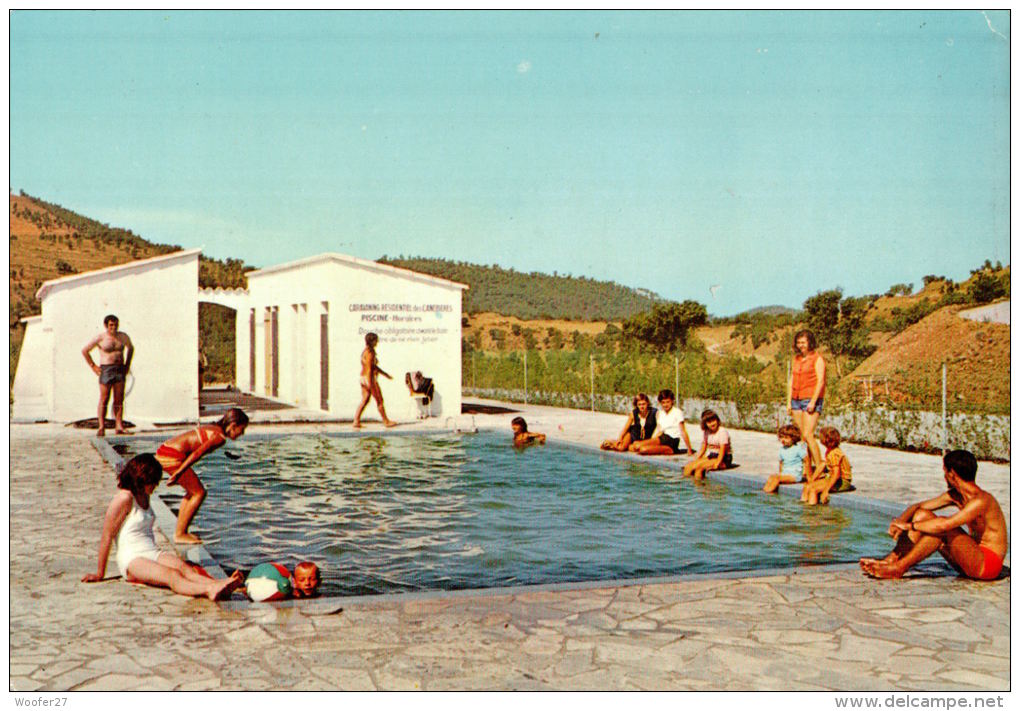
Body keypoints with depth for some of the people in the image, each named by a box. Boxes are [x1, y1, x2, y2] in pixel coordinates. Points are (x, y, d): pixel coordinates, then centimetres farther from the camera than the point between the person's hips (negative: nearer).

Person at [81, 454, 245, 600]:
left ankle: (218, 584, -55)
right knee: (171, 576, -35)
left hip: (152, 553, 7)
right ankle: (209, 590, -62)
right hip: (131, 560, -7)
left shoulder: (144, 496, 18)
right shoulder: (124, 498, -9)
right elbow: (106, 536, -7)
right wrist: (99, 574, -4)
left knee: (183, 567, -27)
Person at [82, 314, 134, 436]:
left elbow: (131, 348, 27)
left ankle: (119, 427, 3)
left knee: (119, 400, 1)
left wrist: (127, 365, 17)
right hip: (106, 370, -3)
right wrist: (93, 366, -1)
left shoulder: (123, 336, 7)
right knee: (104, 399, -6)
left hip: (120, 370, 4)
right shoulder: (100, 338, -3)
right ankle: (101, 427, -3)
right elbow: (85, 350, 3)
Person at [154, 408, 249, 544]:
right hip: (171, 456, -10)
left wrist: (177, 474, 24)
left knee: (193, 491, 20)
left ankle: (180, 532, 24)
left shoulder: (212, 428, 18)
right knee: (199, 493, -1)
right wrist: (177, 474, -19)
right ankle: (180, 535, 4)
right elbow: (197, 454, -19)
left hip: (164, 451, 10)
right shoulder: (220, 436, -11)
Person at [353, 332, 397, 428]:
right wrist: (370, 382, -25)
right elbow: (369, 367, -21)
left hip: (364, 378, 10)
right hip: (370, 378, -10)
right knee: (379, 401, 1)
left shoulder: (365, 351, 16)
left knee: (364, 401, 8)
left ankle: (356, 421, 1)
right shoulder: (370, 352, -15)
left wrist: (386, 374, 26)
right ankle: (386, 421, 9)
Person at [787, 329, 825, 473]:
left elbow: (820, 381, -10)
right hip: (796, 400, 6)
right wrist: (789, 402, 11)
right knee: (802, 436, 4)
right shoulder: (796, 359, 17)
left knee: (808, 435, -16)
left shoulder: (817, 358, -2)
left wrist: (813, 401, -18)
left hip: (811, 400, -6)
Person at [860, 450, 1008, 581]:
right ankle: (892, 559, -10)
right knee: (922, 514, 1)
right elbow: (918, 506, 10)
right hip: (970, 559, 9)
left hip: (989, 564, -9)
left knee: (943, 527, -29)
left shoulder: (981, 501, -22)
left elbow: (944, 525, -35)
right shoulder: (955, 495, 6)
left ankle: (900, 567, -22)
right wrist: (899, 520, -11)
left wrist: (909, 526, -25)